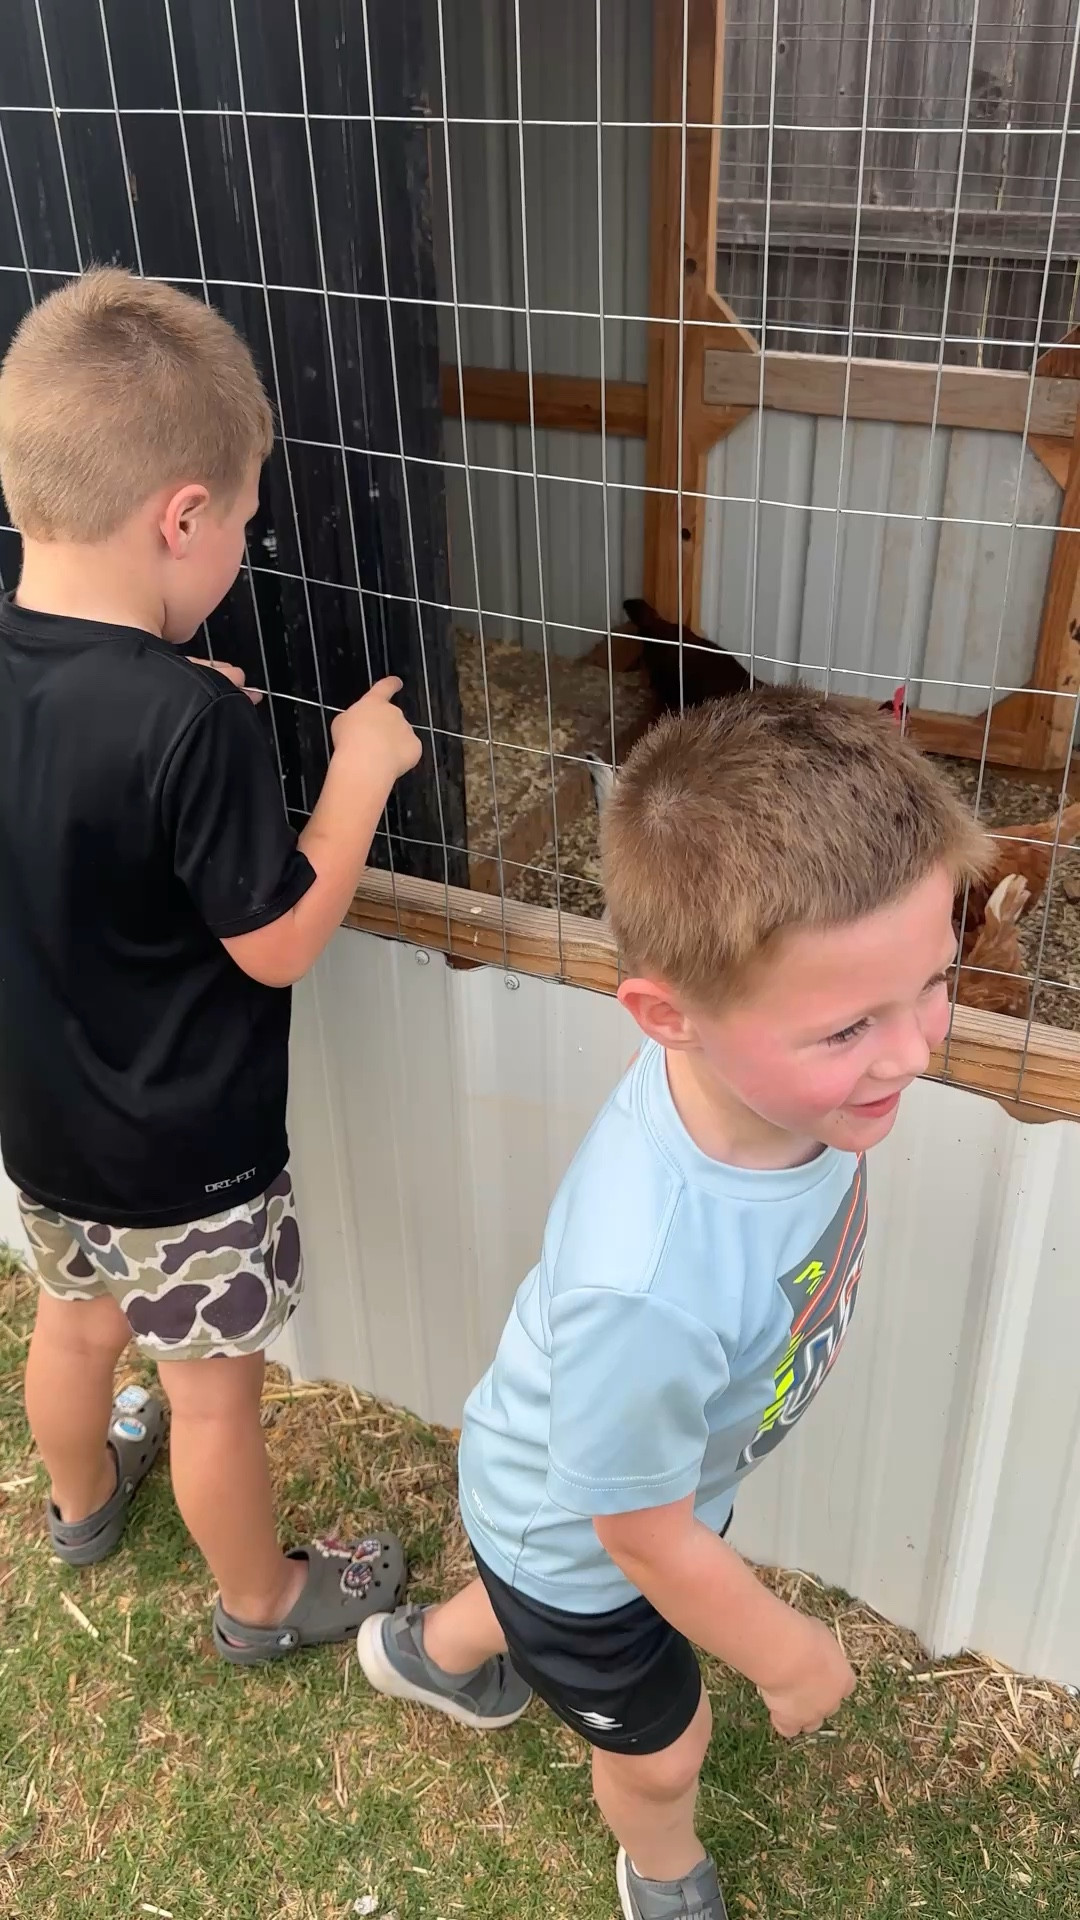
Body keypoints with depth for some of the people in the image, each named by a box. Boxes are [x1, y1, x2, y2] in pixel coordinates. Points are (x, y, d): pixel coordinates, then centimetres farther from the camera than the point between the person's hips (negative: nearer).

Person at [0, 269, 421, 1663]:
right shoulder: (188, 725, -32)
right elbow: (280, 945, -22)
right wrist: (362, 771, -13)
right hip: (186, 1158, -7)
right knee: (214, 1389, 16)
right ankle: (262, 1600, 42)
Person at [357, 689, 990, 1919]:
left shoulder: (773, 1070, -32)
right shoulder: (645, 1289, -50)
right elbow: (647, 1539, -29)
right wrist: (793, 1660, -11)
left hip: (673, 1472, 6)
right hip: (579, 1536, -5)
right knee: (658, 1747, 27)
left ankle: (431, 1650, 73)